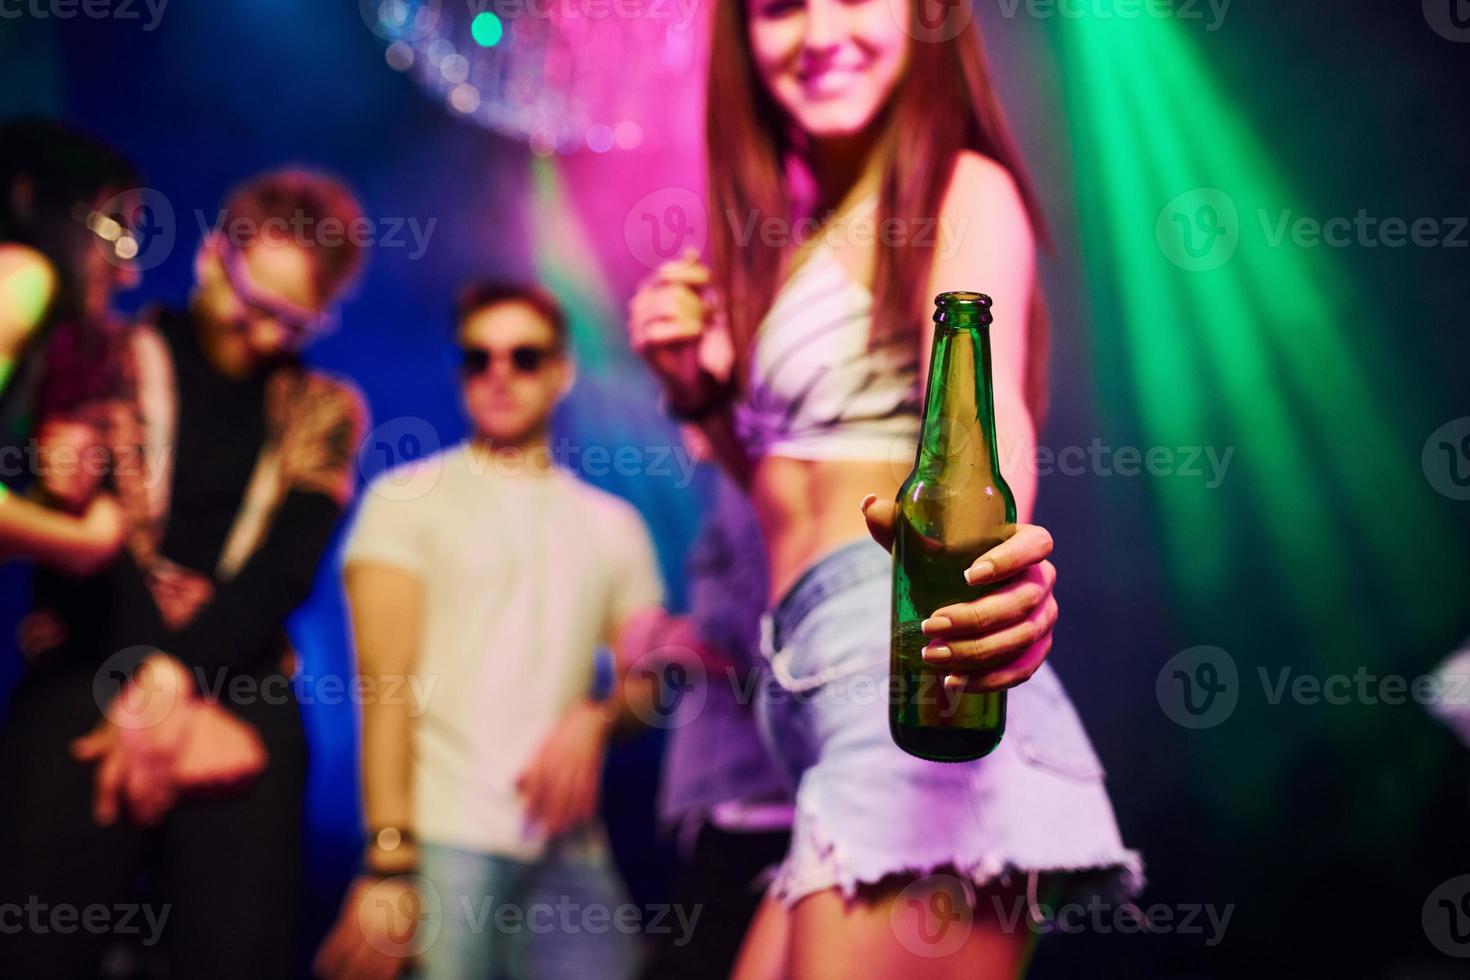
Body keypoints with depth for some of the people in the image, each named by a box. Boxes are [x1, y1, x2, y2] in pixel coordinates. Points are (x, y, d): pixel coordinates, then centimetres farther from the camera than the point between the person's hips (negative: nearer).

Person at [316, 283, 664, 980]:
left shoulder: (613, 525, 17)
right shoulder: (407, 499, 6)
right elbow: (385, 688, -3)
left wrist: (596, 719, -9)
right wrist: (388, 863, -13)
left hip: (571, 845, 3)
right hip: (443, 840, -3)